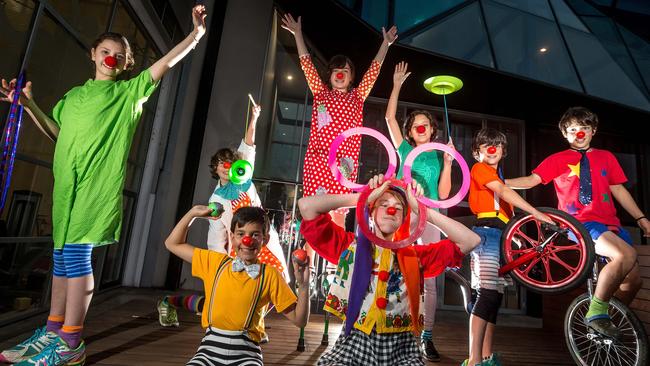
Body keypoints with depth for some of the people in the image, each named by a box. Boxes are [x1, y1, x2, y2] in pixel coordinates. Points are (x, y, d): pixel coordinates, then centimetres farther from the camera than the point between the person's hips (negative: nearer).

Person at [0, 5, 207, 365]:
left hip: (97, 182, -6)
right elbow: (58, 133, 25)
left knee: (76, 253, -11)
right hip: (66, 182, 7)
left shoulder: (129, 91, 9)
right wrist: (29, 105, 15)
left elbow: (166, 62, 2)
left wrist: (197, 33, -5)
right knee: (62, 255, 10)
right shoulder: (74, 95, 24)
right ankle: (53, 330, 22)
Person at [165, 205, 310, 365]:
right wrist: (193, 212, 8)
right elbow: (173, 244, 14)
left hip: (246, 353, -1)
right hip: (210, 348, 2)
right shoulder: (215, 262, 4)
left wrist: (303, 285, -17)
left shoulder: (270, 275, -3)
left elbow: (299, 320, -2)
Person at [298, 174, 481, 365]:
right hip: (354, 344, -3)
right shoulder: (349, 246, 5)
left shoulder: (415, 255, 11)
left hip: (402, 348, 3)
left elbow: (470, 241, 3)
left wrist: (421, 209, 0)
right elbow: (306, 206, -6)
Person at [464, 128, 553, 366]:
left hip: (503, 235, 9)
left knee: (495, 296, 8)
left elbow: (507, 208, 20)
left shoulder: (498, 175, 26)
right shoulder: (479, 168, 1)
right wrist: (537, 214, -20)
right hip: (488, 231, -9)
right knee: (488, 294, -18)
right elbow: (504, 192, -13)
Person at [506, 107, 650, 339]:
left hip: (610, 224, 5)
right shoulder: (558, 160, 6)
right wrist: (501, 182, -18)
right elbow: (532, 180, -3)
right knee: (626, 254, -29)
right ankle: (596, 313, -15)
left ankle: (611, 320, 25)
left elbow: (618, 190, 19)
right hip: (580, 223, -5)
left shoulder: (606, 157, 17)